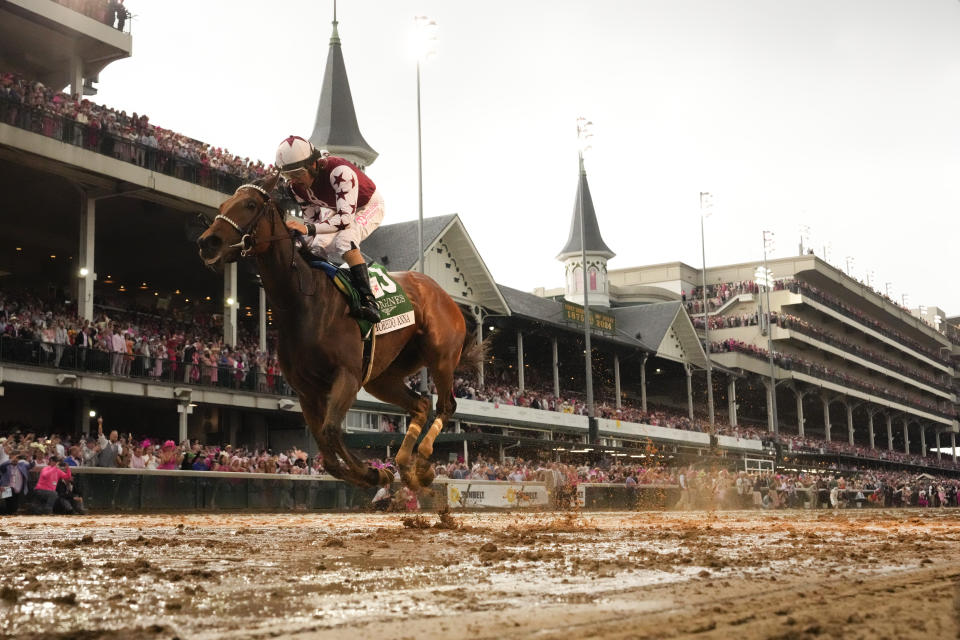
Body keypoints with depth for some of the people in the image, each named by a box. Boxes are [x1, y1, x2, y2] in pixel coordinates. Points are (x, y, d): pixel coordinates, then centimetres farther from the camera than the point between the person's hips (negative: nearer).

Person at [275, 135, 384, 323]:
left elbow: (346, 218, -46)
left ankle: (369, 302, -37)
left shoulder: (340, 172, -41)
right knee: (316, 248, -15)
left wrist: (309, 229, -55)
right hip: (335, 209, 7)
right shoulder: (296, 185, -17)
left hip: (368, 207, -7)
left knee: (343, 241, -33)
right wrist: (307, 246, -25)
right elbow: (311, 218, -7)